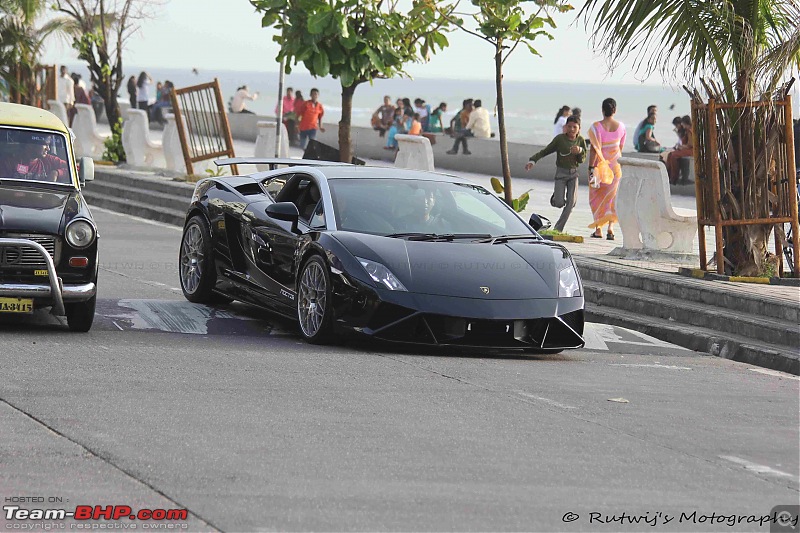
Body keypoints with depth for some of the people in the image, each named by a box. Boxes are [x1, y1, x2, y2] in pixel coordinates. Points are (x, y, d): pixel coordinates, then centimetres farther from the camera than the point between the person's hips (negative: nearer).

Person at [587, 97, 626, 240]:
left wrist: (591, 168, -13)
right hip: (615, 164, 3)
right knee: (612, 196, 8)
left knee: (597, 196, 9)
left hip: (600, 164, -3)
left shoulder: (597, 127, -13)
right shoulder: (621, 127, 0)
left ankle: (598, 229, 8)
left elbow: (594, 149, -15)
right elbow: (621, 148, 9)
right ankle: (611, 227, -6)